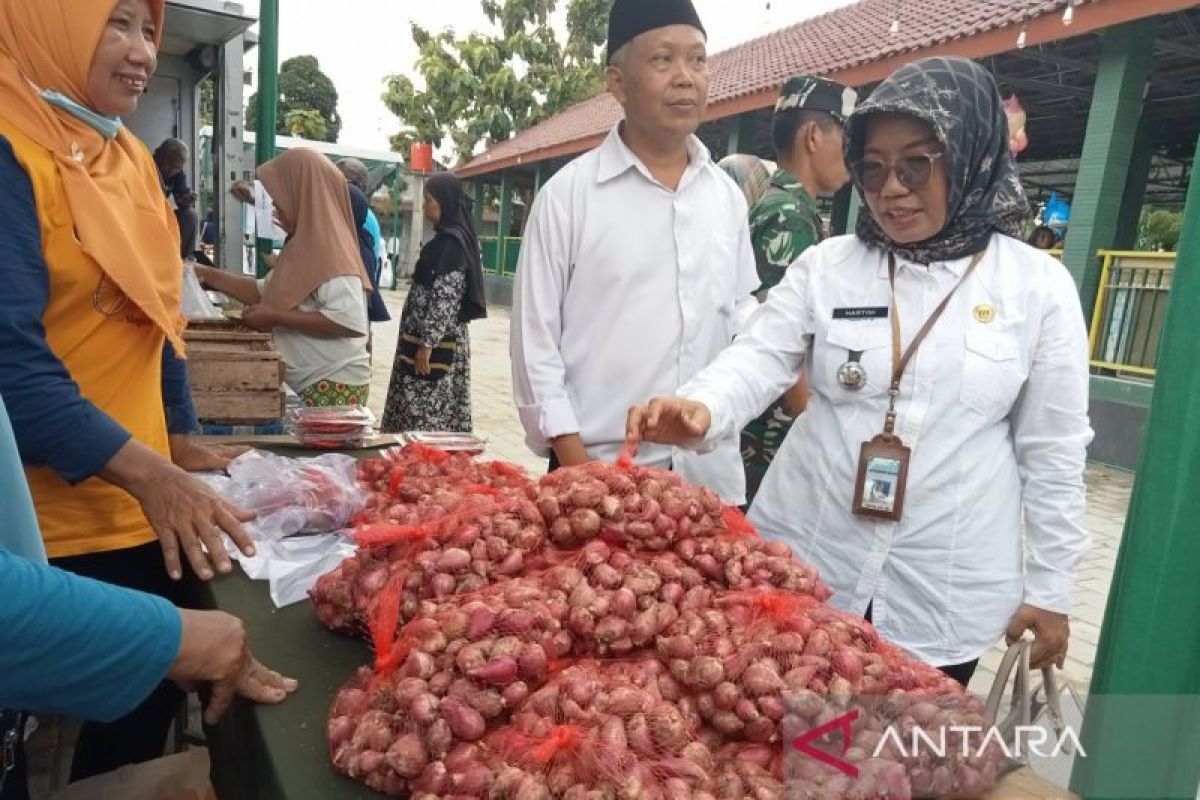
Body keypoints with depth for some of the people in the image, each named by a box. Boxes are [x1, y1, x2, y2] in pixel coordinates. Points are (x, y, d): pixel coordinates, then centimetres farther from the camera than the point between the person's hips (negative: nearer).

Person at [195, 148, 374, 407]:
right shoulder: (304, 246, 12)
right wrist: (209, 275, 16)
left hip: (334, 388, -9)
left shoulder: (328, 248, -19)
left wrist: (277, 317, -22)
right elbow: (265, 291, 23)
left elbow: (352, 321, -29)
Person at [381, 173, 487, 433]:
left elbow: (445, 297, -21)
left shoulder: (451, 241, -15)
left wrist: (426, 343, -19)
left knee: (425, 416, -5)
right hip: (439, 339, 10)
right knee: (435, 415, 13)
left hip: (436, 343, -10)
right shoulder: (449, 238, 15)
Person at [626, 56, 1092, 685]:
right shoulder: (826, 265, -1)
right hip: (804, 562, 1)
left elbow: (1052, 450, 0)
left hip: (946, 593, 0)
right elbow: (758, 358, -10)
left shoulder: (1037, 285, -3)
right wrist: (699, 408, -32)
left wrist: (1049, 587, 3)